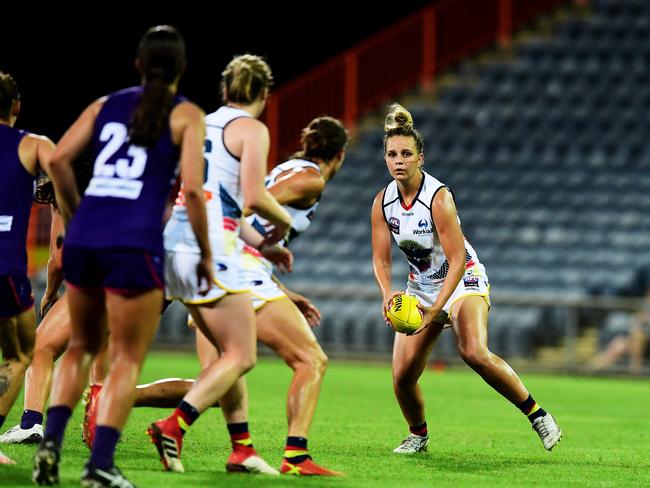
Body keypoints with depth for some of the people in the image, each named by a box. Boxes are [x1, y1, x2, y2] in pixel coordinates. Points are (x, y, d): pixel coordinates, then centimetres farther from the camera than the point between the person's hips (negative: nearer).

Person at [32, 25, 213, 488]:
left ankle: (51, 441, 3)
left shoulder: (105, 105, 17)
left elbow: (58, 159, 6)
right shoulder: (186, 114, 5)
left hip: (82, 239, 4)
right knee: (127, 359, 5)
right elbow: (192, 189, -5)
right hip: (135, 244, -4)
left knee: (82, 346, 21)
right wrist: (206, 255, 5)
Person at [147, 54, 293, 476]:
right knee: (241, 357, -4)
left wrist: (261, 242, 30)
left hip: (175, 241, 8)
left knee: (229, 352, 16)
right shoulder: (252, 129, -2)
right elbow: (253, 196, -13)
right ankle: (174, 427, -19)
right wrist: (283, 221, 7)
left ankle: (241, 447, 12)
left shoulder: (203, 124, 21)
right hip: (210, 249, -8)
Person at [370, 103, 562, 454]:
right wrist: (388, 294, -22)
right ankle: (418, 435, 22)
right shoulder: (383, 202, -6)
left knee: (474, 352, -31)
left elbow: (457, 260, -25)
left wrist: (436, 309, -33)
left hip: (463, 281, -5)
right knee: (402, 373, -7)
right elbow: (380, 257, -1)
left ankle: (537, 414, -18)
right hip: (420, 286, 5)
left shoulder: (438, 198, -23)